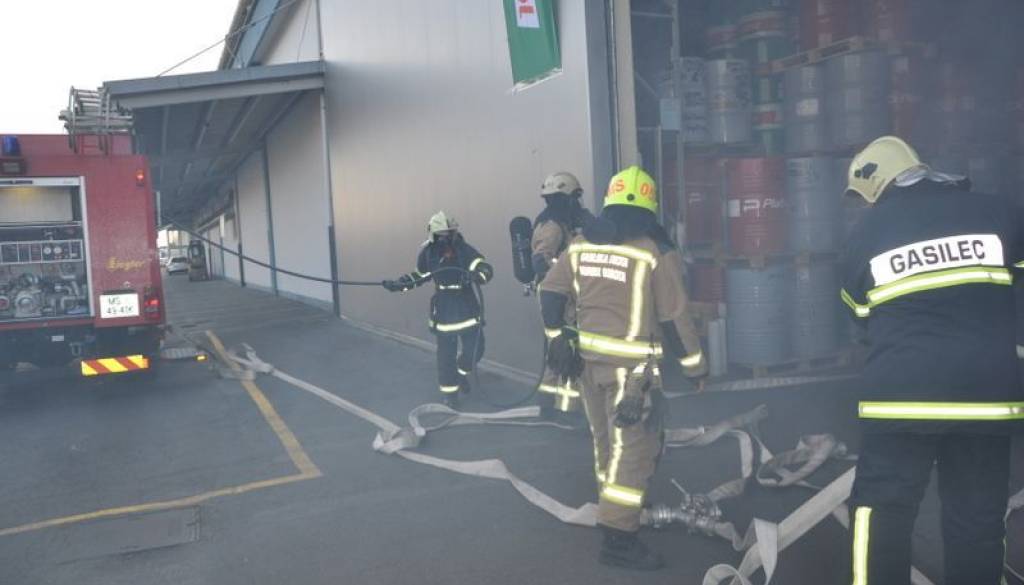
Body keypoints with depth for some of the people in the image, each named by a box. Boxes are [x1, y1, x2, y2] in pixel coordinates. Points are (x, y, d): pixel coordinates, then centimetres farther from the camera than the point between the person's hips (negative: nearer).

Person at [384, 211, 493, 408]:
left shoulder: (465, 250, -14)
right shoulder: (428, 253, -5)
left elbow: (486, 270, -24)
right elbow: (419, 276, 13)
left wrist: (473, 276, -44)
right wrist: (398, 285, 5)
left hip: (467, 308, 0)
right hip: (444, 311, 1)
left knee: (475, 349, 3)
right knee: (446, 354, 4)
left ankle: (461, 372, 36)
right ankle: (449, 392, 22)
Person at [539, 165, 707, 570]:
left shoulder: (581, 243, 4)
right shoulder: (656, 250, -12)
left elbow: (551, 293, 7)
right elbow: (674, 319, -10)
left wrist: (558, 339, 15)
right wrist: (696, 366, 1)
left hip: (588, 357, 6)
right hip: (631, 365, -6)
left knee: (606, 440, 21)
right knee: (633, 448, 0)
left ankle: (612, 506, 40)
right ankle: (618, 538, 2)